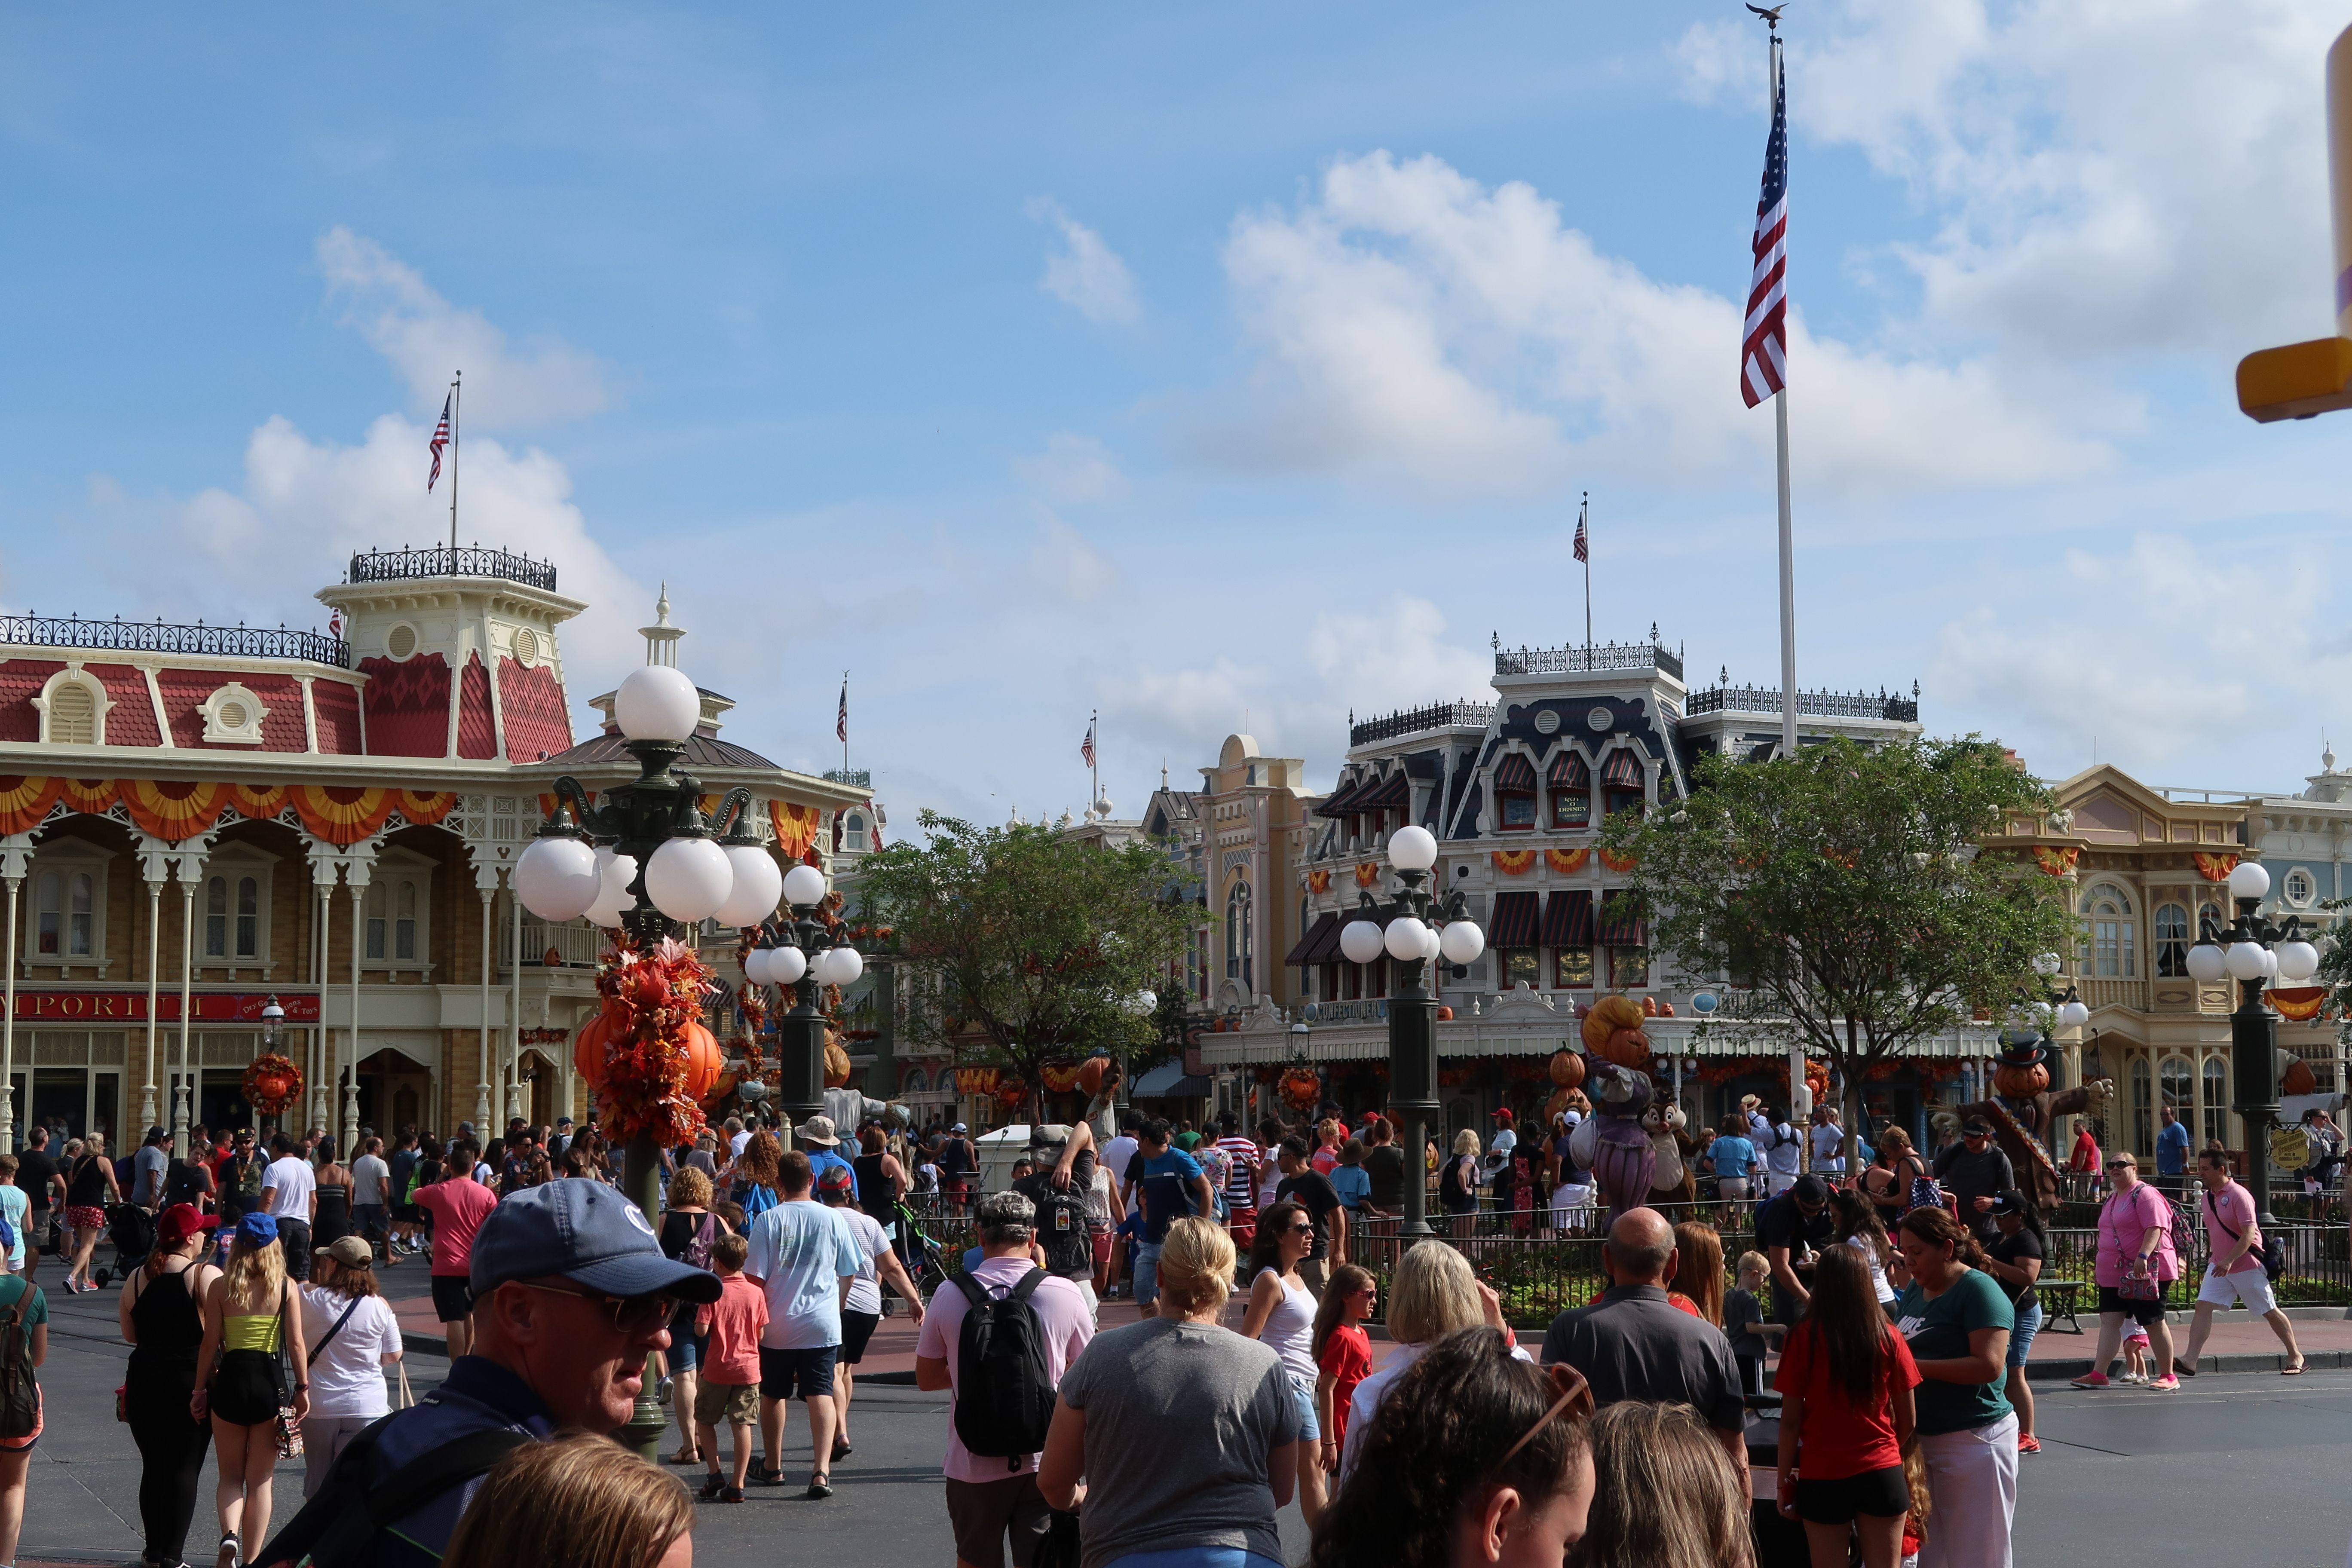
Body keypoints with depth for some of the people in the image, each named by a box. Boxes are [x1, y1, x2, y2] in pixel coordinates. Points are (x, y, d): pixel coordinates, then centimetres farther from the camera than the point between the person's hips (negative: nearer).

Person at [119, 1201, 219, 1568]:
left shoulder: (137, 1279, 5)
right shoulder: (207, 1276, -11)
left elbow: (130, 1335, 13)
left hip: (145, 1381, 5)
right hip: (193, 1382, -5)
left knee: (153, 1466, 14)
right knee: (185, 1468, 1)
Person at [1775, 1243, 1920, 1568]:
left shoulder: (1804, 1338, -10)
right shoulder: (1889, 1338, -4)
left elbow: (1790, 1421, -8)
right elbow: (1907, 1422, 4)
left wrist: (1785, 1480, 3)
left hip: (1823, 1477, -1)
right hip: (1882, 1474, 1)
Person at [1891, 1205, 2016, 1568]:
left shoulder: (1977, 1290, -14)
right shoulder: (1916, 1290, 11)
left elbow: (1990, 1365, -23)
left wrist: (1916, 1366, -23)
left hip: (1972, 1439, -8)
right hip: (1922, 1439, 8)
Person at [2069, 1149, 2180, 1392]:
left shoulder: (2144, 1194, -10)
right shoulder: (2112, 1199, 19)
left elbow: (2155, 1228, -22)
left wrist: (2143, 1256, -33)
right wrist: (2098, 1266, 27)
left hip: (2145, 1271, -9)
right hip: (2114, 1274, 9)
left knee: (2154, 1323, -1)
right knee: (2109, 1321, -1)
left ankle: (2169, 1377, 10)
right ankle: (2098, 1374, -5)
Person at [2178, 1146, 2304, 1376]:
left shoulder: (2238, 1195, -17)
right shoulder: (2206, 1197, 7)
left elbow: (2249, 1234, -24)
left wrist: (2229, 1261, -32)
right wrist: (2210, 1258, 21)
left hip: (2247, 1266, -7)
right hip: (2218, 1265, 7)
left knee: (2270, 1312, 5)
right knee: (2203, 1307, -9)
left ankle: (2296, 1356, 21)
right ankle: (2190, 1360, -17)